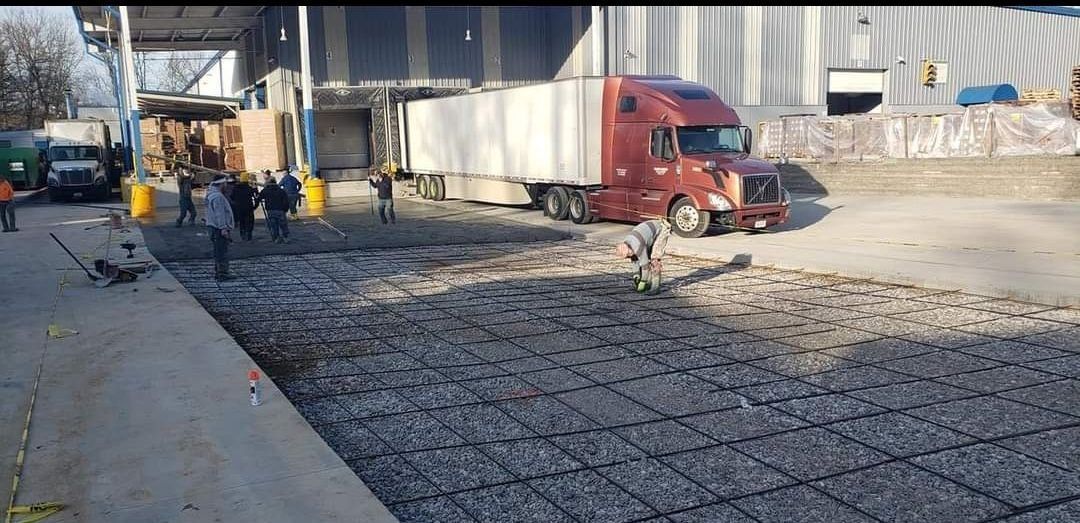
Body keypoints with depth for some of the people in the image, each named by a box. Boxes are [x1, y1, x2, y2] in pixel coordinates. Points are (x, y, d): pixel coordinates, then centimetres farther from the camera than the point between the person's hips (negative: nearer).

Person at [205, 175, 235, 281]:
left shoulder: (212, 194, 16)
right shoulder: (218, 197, -18)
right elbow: (219, 214, -23)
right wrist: (223, 228, -25)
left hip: (215, 228, 11)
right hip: (219, 229, -11)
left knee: (218, 252, 17)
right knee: (222, 252, -9)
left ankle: (218, 272, 24)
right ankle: (222, 273, -8)